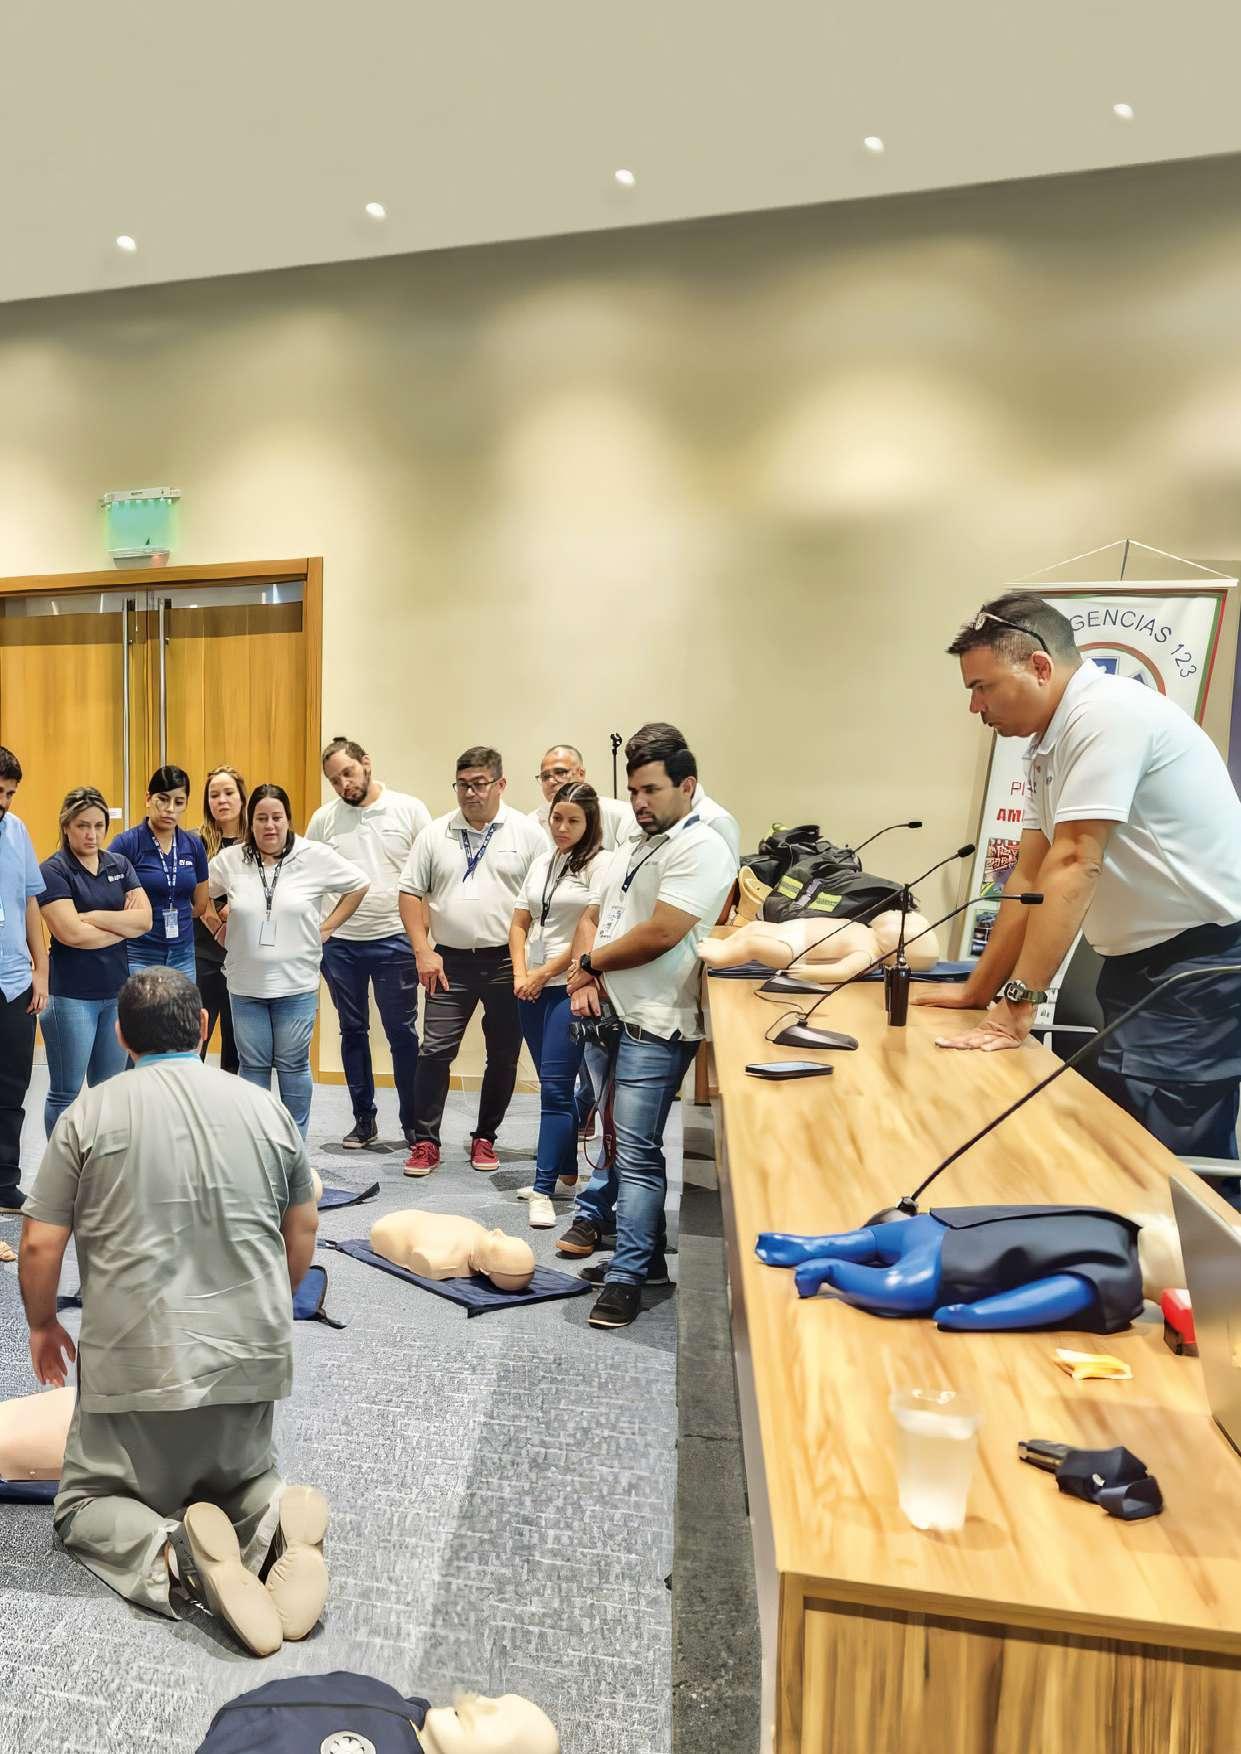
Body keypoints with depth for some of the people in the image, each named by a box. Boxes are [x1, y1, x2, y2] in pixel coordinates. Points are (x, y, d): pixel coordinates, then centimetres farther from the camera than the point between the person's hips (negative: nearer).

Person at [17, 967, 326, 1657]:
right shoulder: (266, 1108, 3)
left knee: (86, 1502, 19)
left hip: (139, 1363, -3)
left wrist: (44, 1325, 16)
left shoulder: (90, 1114, -5)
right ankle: (273, 1521, -8)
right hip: (254, 1357, 3)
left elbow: (40, 1246, -4)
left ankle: (172, 1552, -12)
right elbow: (304, 1230, 10)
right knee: (246, 1478, 27)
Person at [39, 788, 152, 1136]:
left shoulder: (120, 864, 7)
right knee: (66, 1095, 5)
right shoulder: (53, 871, -7)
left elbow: (145, 919, -4)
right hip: (71, 996, -5)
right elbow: (71, 933, -19)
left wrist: (94, 916, -13)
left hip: (118, 991, 5)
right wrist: (124, 926, -8)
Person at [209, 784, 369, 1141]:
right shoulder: (229, 860, -1)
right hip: (245, 985, 2)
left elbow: (358, 885, 4)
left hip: (295, 984, -2)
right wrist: (221, 930, 8)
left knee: (293, 1066, 7)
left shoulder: (315, 857, -7)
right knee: (253, 1066, 11)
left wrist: (327, 926, 1)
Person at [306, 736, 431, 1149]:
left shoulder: (410, 810, -3)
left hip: (394, 940, -3)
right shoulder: (323, 819, 5)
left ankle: (413, 1122, 15)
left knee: (402, 1033, 3)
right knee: (352, 1031, 12)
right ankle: (363, 1119, 25)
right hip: (340, 943, 3)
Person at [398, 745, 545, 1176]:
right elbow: (411, 893, 6)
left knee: (503, 1056, 9)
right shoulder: (435, 833, 5)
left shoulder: (528, 833, -2)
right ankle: (425, 1141, 13)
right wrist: (423, 952, -4)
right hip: (450, 962, 1)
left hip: (508, 962, -1)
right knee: (435, 1052, 0)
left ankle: (485, 1138, 25)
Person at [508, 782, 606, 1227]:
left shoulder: (600, 865, -8)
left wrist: (544, 973, -9)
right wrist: (520, 974, 0)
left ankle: (543, 1191, -5)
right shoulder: (542, 862, 13)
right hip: (531, 988, 7)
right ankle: (566, 1170, 27)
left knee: (555, 1088, -8)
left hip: (570, 987, -7)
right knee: (554, 1086, 15)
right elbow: (519, 923, 15)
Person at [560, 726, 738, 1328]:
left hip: (653, 1026, -8)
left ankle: (628, 1274, 4)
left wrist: (590, 962, -5)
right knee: (608, 1131, 17)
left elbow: (659, 935, -19)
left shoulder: (700, 848, -11)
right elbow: (591, 918, 16)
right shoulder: (626, 851, 18)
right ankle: (596, 1216, 35)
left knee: (636, 1150, -5)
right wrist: (585, 978, -4)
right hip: (604, 1013, 8)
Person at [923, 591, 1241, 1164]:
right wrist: (977, 989, 10)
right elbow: (1029, 878, 11)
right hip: (1139, 963, 9)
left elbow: (1073, 866, -25)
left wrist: (1016, 1006, -26)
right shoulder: (1049, 747, 9)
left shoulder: (1107, 712, -19)